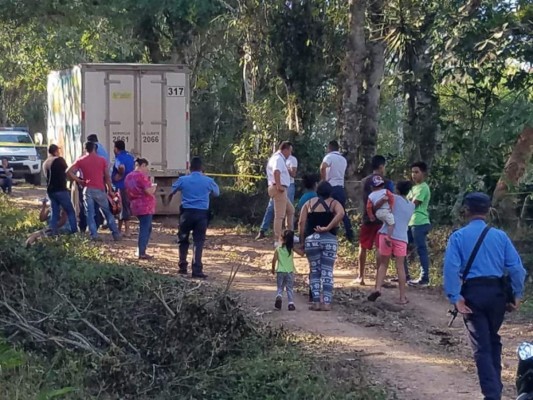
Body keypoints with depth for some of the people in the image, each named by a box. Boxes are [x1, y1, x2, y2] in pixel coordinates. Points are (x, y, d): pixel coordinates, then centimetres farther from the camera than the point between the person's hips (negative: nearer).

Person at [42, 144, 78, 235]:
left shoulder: (45, 163, 13)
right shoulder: (59, 160, -7)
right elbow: (67, 171, 3)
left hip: (50, 190, 7)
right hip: (60, 190, -7)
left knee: (55, 212, 9)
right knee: (70, 212, -2)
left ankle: (54, 233, 2)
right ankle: (74, 231, -7)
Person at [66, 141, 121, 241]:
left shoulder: (81, 160, 5)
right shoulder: (102, 160, 3)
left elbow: (69, 172, -3)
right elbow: (107, 176, 4)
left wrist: (78, 180, 5)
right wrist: (110, 189, 13)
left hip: (87, 190, 0)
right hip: (99, 190, 0)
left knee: (90, 214, 3)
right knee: (108, 212, 9)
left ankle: (94, 235, -6)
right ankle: (116, 234, 8)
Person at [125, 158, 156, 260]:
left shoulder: (129, 176, 13)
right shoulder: (141, 176, -14)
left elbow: (128, 191, 20)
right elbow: (149, 191, -19)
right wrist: (153, 187, 1)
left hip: (135, 206, 9)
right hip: (145, 206, -9)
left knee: (146, 228, 18)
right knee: (145, 229, -5)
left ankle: (141, 250, 18)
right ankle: (141, 253, -5)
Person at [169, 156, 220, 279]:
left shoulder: (183, 180, 0)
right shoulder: (208, 181, -1)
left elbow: (172, 191, 16)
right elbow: (217, 193, 17)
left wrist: (169, 199, 39)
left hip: (187, 213, 1)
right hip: (201, 214, 0)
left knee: (183, 240, 16)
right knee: (198, 242, 0)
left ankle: (183, 267, 18)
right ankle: (197, 270, -7)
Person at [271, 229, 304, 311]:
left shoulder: (278, 248, -3)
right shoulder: (292, 248, -3)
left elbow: (274, 259, -7)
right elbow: (301, 253, -4)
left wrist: (273, 269, 6)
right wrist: (295, 248, 8)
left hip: (280, 271, 0)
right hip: (289, 271, 0)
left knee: (280, 288, 11)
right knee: (290, 288, 8)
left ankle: (279, 296, -17)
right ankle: (291, 304, 1)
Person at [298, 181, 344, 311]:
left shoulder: (309, 203, 11)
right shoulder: (334, 203, 7)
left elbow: (301, 223, 2)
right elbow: (341, 213, -16)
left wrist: (303, 241, 7)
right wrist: (328, 228, -13)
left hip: (311, 239, 1)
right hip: (329, 239, -1)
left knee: (314, 271, 11)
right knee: (327, 272, 3)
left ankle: (316, 302, 4)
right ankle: (327, 302, -3)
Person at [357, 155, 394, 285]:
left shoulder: (364, 181, 6)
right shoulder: (387, 183, -6)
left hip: (367, 218, 3)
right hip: (382, 218, -3)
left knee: (363, 247, 11)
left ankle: (361, 277, 13)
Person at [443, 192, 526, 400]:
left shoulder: (458, 236, -2)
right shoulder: (500, 236, 3)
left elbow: (451, 268, -13)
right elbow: (516, 267, -2)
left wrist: (455, 297, -12)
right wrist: (517, 294, 4)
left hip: (472, 293, -3)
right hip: (496, 292, 3)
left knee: (481, 346, 0)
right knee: (493, 340, 23)